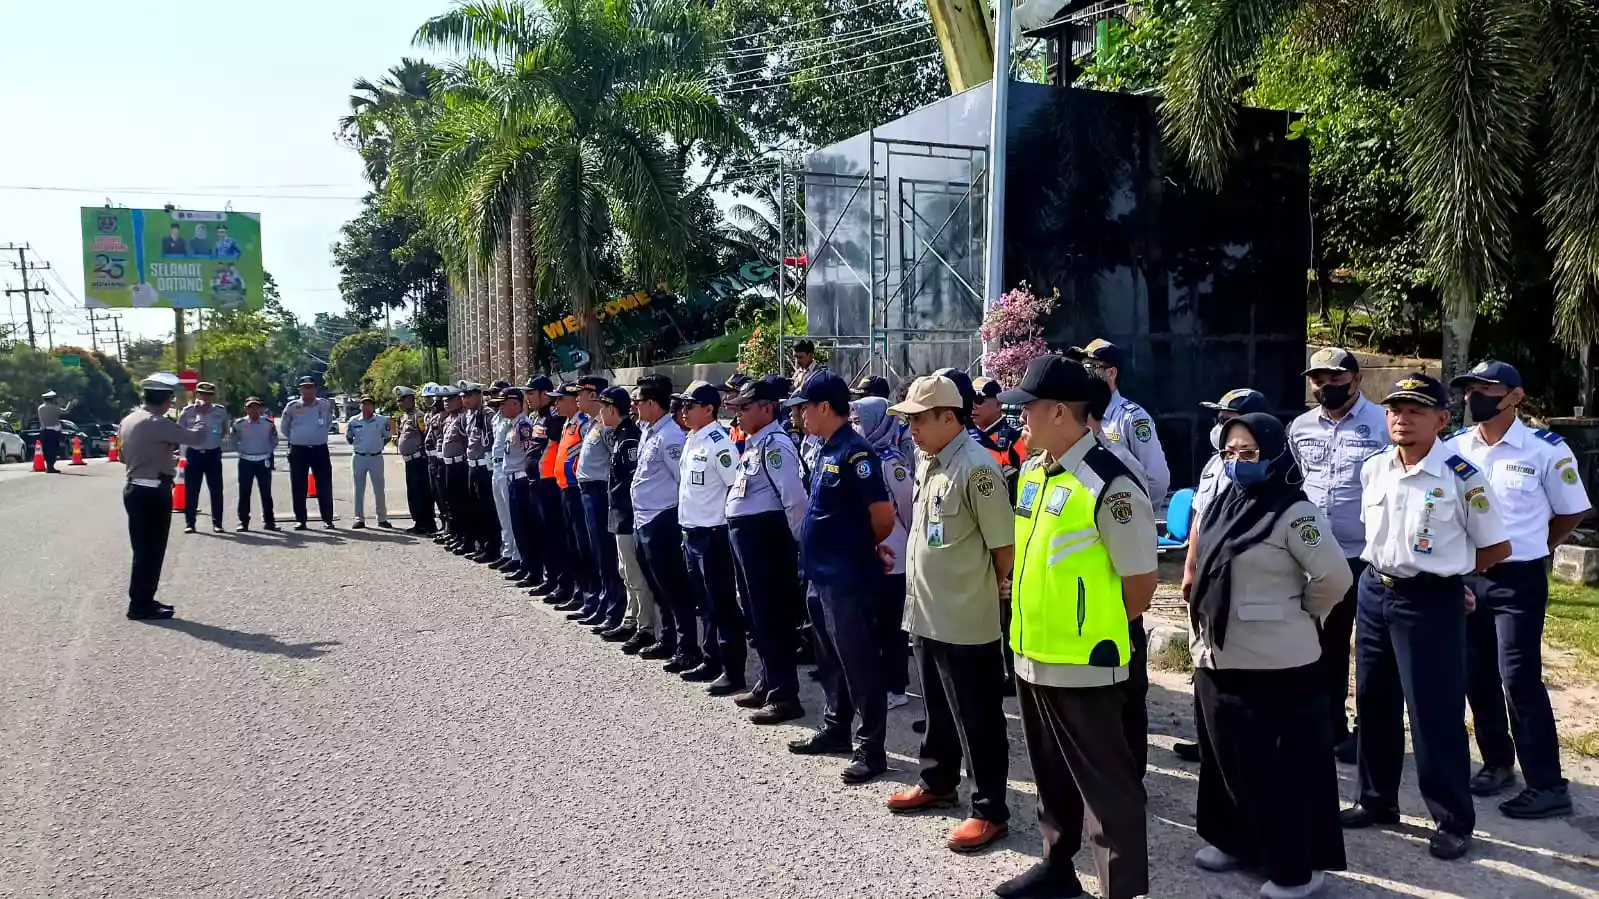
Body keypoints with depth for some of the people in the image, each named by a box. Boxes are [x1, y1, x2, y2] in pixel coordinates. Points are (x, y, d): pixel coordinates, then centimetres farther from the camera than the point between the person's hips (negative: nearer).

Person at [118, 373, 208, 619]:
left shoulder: (128, 420, 10)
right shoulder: (158, 423, -18)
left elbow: (125, 455, 19)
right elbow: (196, 438, -20)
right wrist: (200, 426, 3)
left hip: (135, 489, 9)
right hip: (154, 493, -9)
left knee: (144, 549, 15)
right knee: (151, 550, -1)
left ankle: (142, 600, 22)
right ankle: (140, 605, 5)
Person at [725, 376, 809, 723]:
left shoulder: (775, 444, -16)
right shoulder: (755, 443, 14)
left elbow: (795, 499, -23)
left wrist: (793, 540, -15)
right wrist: (739, 532, 19)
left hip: (765, 538, -10)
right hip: (745, 536, 10)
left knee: (773, 617, -4)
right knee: (757, 615, 18)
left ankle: (785, 697, 4)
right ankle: (767, 684, 30)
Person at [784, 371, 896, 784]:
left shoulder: (854, 452, -18)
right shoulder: (826, 451, 11)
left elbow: (884, 517, -19)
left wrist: (862, 549, -3)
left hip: (847, 579, -10)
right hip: (821, 575, 10)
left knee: (859, 665, 0)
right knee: (831, 661, 20)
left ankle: (871, 748, 9)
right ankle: (835, 729, 34)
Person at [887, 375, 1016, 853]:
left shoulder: (976, 467, -19)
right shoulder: (925, 461, 9)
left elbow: (1004, 544, -16)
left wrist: (993, 591, -4)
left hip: (966, 621, -9)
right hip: (927, 614, 9)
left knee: (978, 720, 3)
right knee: (938, 710, 23)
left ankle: (990, 810, 15)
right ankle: (937, 783, 39)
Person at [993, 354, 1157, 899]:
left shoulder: (1109, 485, -19)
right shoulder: (1031, 472, 5)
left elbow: (1142, 582, -13)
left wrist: (1095, 631, -1)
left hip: (1081, 666, -8)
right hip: (1032, 655, 9)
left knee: (1105, 786, 4)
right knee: (1052, 776, 24)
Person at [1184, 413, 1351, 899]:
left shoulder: (1294, 513, -14)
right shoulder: (1223, 503, 8)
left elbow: (1334, 577, -17)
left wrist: (1298, 613, -3)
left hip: (1275, 666, -7)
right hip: (1218, 658, 7)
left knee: (1283, 765, 3)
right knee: (1226, 756, 18)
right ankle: (1232, 840, 35)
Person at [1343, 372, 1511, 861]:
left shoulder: (1460, 476, -15)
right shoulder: (1373, 469, 2)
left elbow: (1496, 547, -5)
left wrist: (1442, 569, 3)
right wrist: (1394, 567, 7)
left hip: (1431, 602, -6)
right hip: (1374, 591, 6)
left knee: (1435, 712, 0)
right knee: (1372, 701, 15)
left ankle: (1454, 821, 17)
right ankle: (1377, 799, 32)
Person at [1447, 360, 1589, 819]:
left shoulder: (1546, 450, -9)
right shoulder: (1453, 448, 2)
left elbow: (1572, 511, 3)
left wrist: (1534, 550, 8)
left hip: (1518, 580, -4)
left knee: (1519, 680, -6)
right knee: (1477, 678, 11)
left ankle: (1548, 785, 4)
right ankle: (1497, 762, 28)